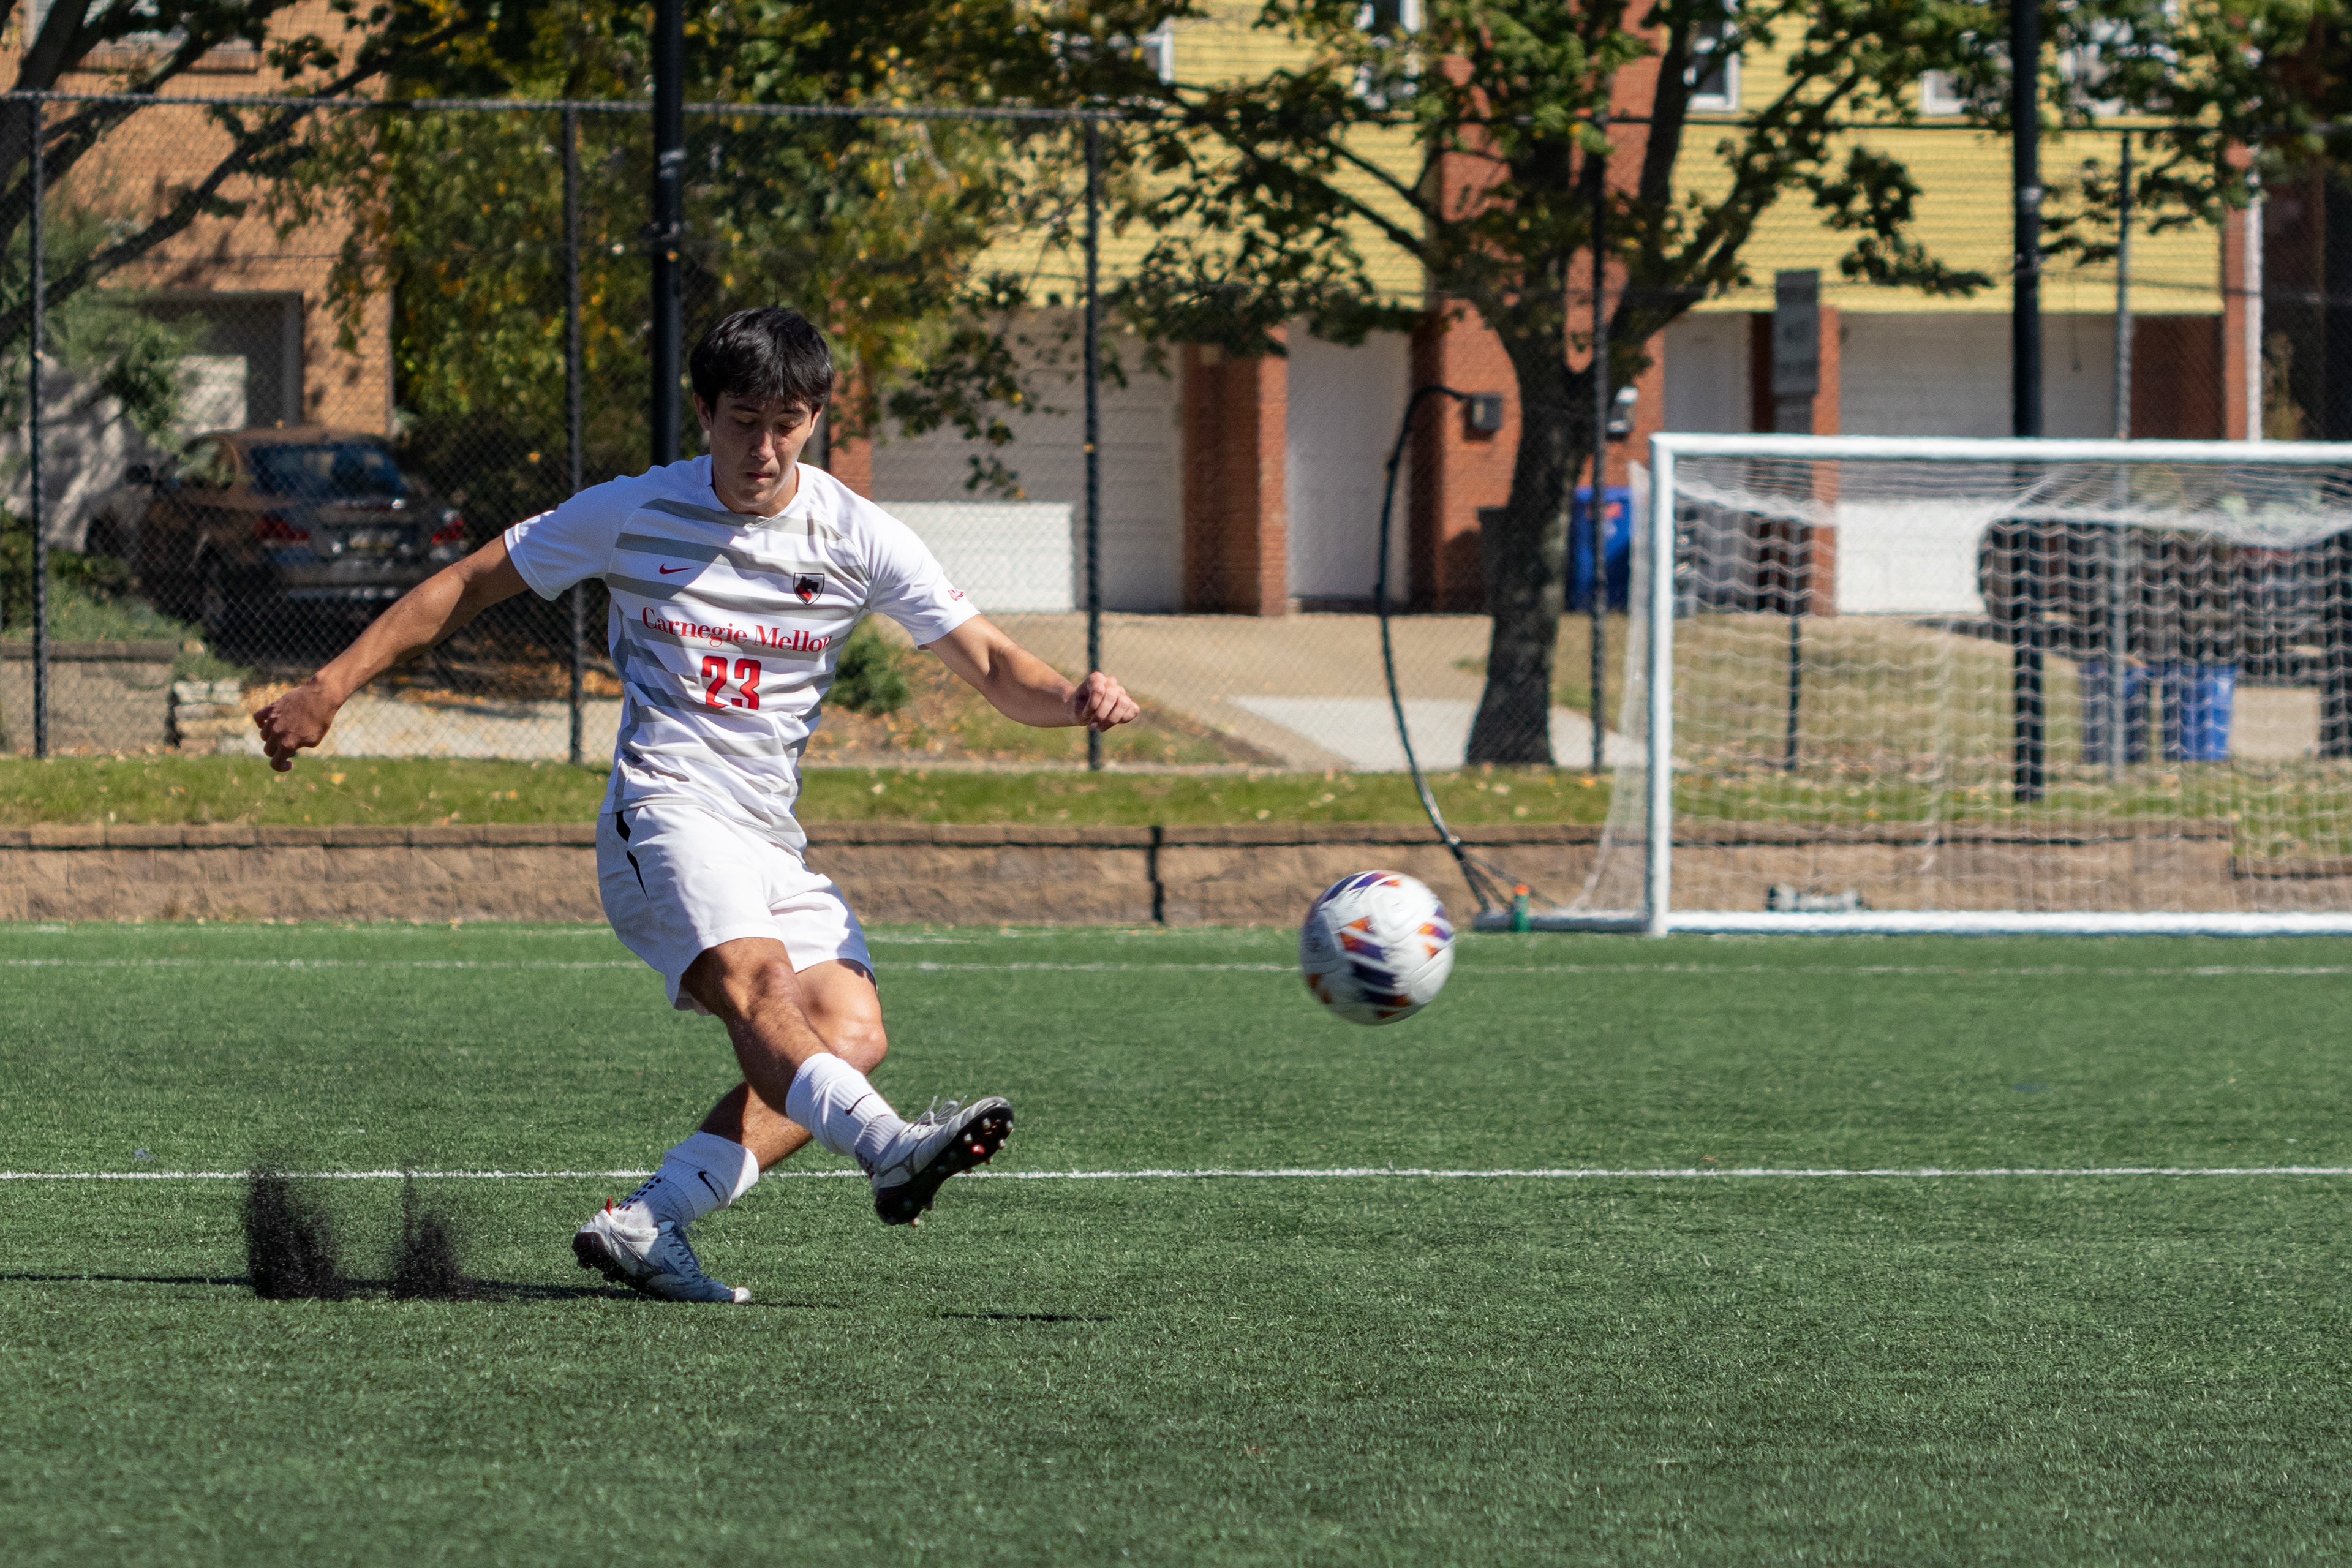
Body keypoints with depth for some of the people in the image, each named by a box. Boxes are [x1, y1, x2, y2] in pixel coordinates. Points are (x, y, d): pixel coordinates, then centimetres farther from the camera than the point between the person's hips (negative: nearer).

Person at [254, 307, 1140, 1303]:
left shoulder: (857, 537, 5)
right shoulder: (633, 515, 2)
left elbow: (991, 666, 2)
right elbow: (466, 588, 11)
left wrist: (1074, 697, -20)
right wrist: (329, 689, 7)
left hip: (772, 837, 4)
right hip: (664, 808, -4)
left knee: (852, 1032, -19)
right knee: (757, 980, -32)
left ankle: (646, 1225, -21)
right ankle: (886, 1148, -59)